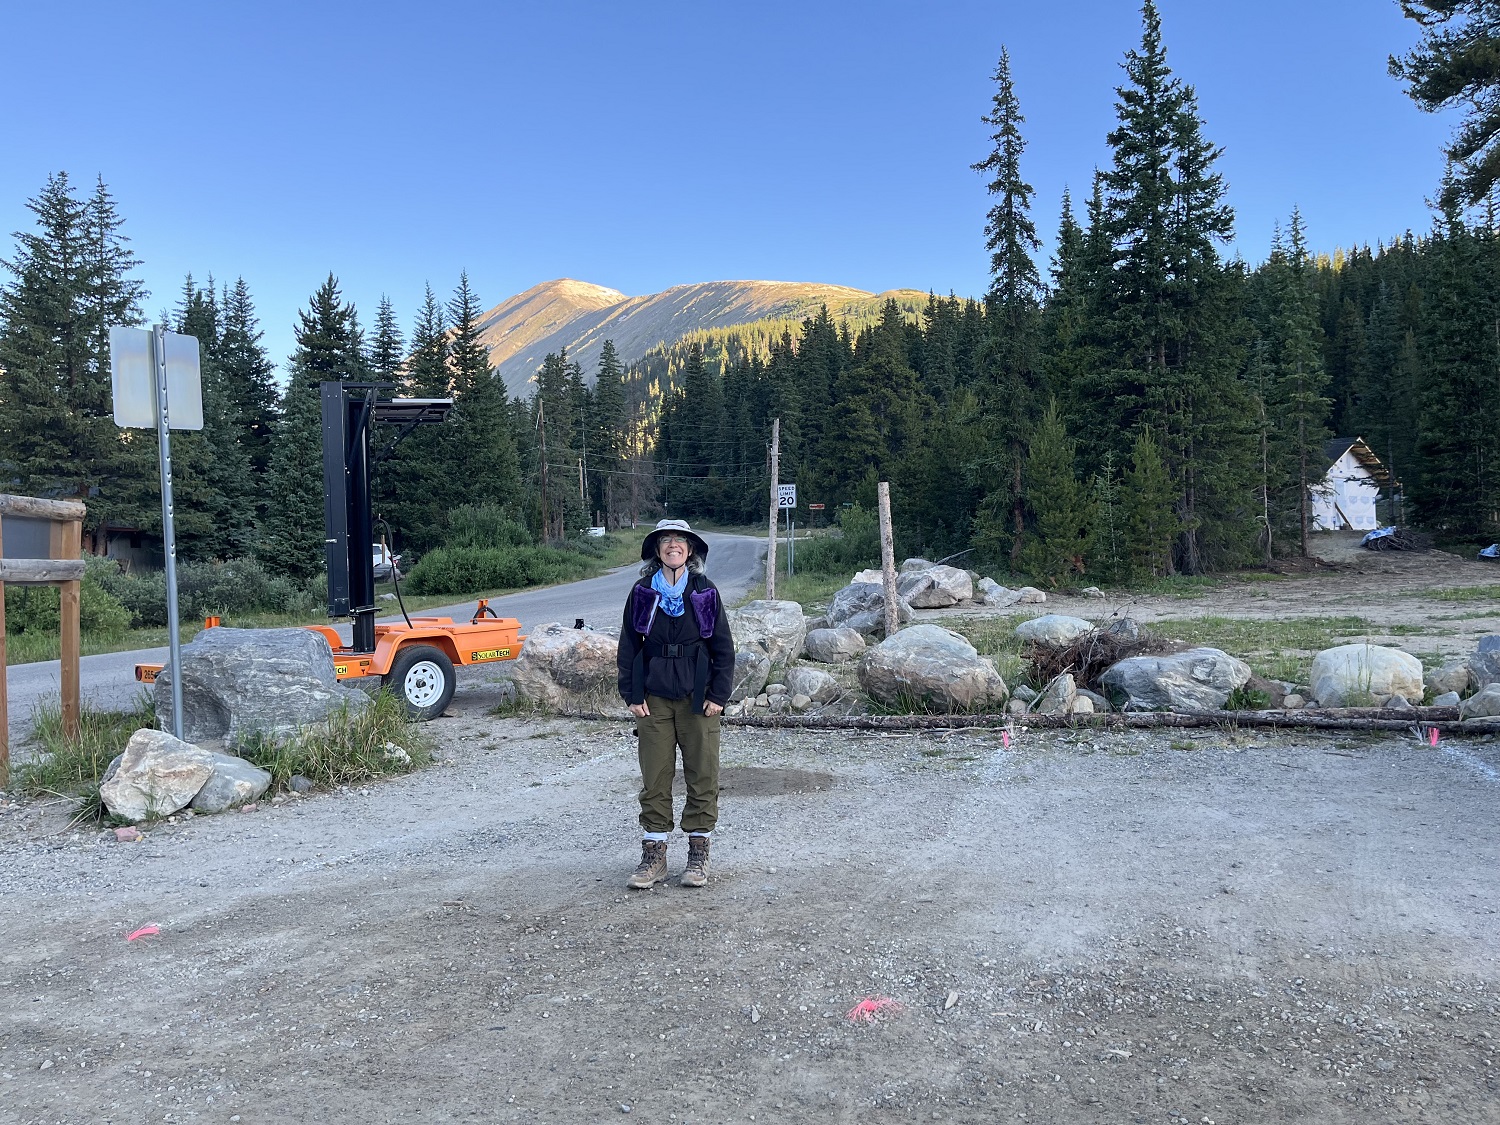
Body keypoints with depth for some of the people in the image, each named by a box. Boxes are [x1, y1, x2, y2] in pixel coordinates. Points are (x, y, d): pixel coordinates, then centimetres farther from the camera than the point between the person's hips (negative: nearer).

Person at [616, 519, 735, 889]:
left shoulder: (705, 592, 0)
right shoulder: (642, 593, 2)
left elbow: (723, 647, 2)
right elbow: (628, 646, 5)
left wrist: (719, 694, -3)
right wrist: (631, 694, -1)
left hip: (698, 698, 0)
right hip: (653, 698, 1)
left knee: (702, 776, 3)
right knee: (654, 778, 4)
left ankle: (698, 855, 16)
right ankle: (653, 856, 14)